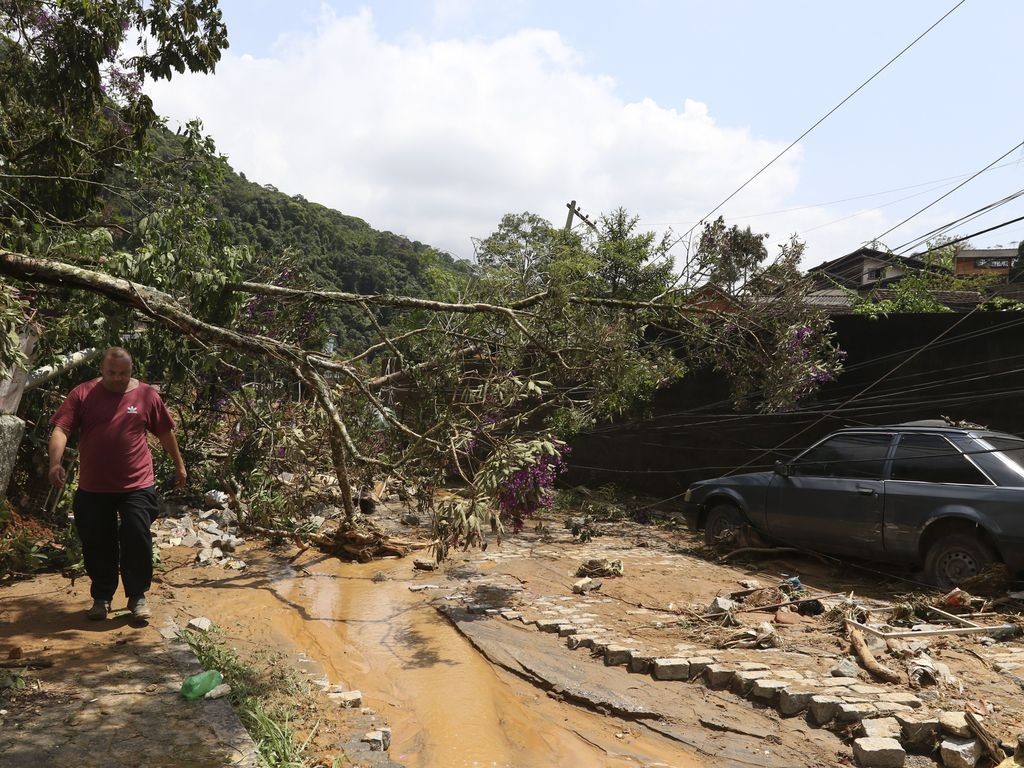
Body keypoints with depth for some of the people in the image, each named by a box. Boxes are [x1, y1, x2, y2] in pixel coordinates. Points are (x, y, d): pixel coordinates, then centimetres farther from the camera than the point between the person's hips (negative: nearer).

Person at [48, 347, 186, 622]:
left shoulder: (147, 396, 0)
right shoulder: (82, 394, -2)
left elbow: (165, 432, 10)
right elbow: (61, 429, -10)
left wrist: (179, 464, 16)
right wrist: (56, 462, -27)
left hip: (137, 486, -1)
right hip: (93, 488, 1)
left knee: (137, 539, -2)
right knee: (98, 544, 10)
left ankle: (137, 596, 14)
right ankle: (102, 597, 27)